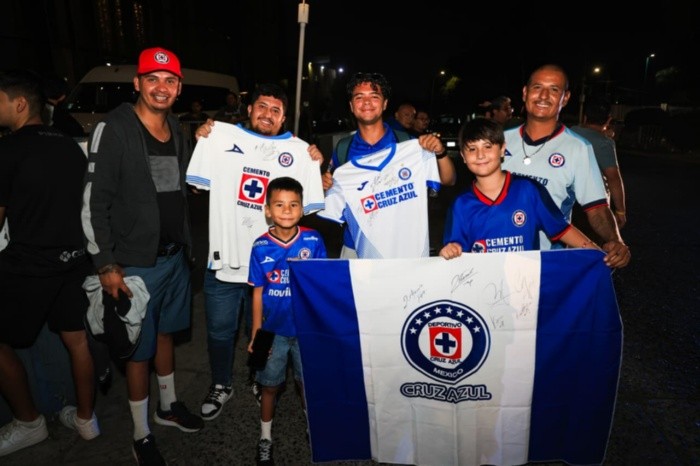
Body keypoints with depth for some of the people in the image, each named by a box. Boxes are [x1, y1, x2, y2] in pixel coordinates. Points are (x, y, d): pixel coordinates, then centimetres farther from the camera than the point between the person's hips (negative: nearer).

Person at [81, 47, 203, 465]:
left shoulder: (178, 131, 8)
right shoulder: (114, 129, -12)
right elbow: (94, 202, -14)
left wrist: (185, 246, 12)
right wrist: (106, 264, -15)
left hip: (176, 255, 6)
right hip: (135, 263, -6)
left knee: (166, 334, 20)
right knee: (140, 349, 5)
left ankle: (169, 406, 39)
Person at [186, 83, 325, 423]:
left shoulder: (300, 151, 1)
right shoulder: (222, 136, 0)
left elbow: (308, 204, 0)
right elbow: (198, 183, 4)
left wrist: (316, 166, -13)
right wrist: (200, 141, -4)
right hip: (224, 259, 1)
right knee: (220, 331, 16)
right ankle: (221, 385, 40)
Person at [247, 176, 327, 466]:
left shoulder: (313, 240, -11)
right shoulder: (261, 247, -11)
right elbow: (258, 292, -4)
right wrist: (256, 331, -3)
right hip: (274, 329, 0)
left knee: (308, 383, 17)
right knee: (270, 386, 16)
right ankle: (265, 439, 38)